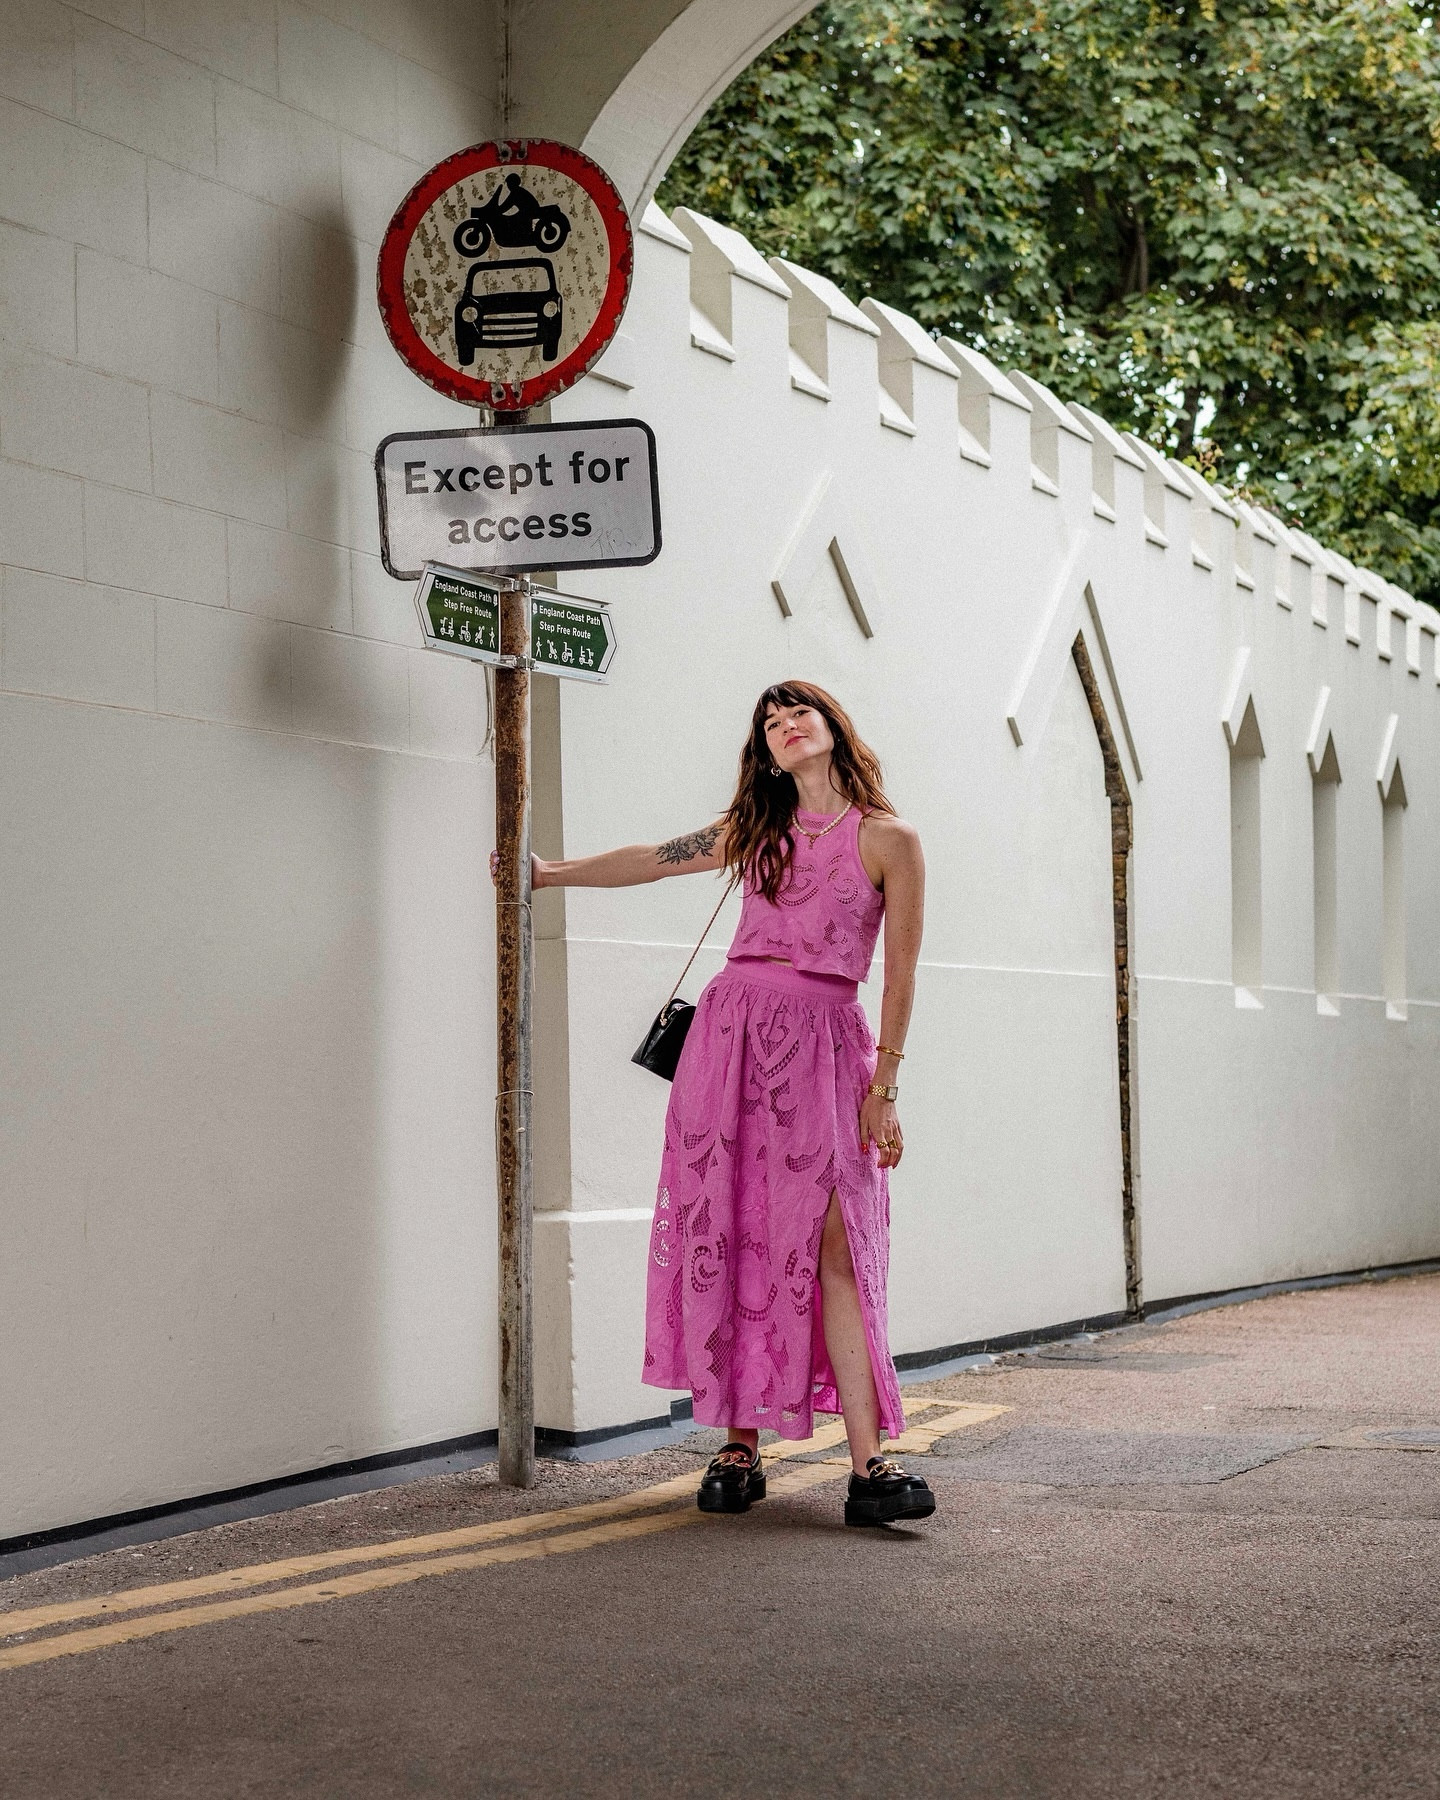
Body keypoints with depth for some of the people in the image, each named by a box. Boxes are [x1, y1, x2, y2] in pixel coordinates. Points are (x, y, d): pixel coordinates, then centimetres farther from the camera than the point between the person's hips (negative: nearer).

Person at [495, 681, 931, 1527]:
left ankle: (868, 1465, -15)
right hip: (736, 1030, 4)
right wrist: (550, 873, 28)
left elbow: (900, 975, 1)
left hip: (826, 1044, -4)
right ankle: (739, 1447, 2)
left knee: (837, 1251, -12)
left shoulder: (889, 840, 3)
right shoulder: (758, 829, 15)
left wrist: (885, 1088, -3)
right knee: (731, 1241, -2)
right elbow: (654, 860, 26)